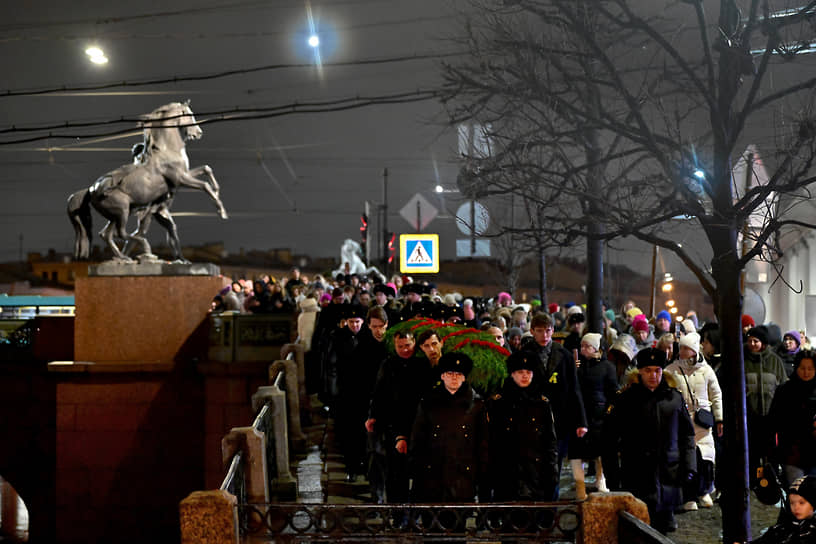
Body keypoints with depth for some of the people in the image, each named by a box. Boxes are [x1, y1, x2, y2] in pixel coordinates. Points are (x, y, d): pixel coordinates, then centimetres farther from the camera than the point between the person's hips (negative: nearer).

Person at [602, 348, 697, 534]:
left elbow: (687, 433, 16)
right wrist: (612, 475, 0)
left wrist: (688, 466, 6)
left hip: (669, 476, 3)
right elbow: (609, 438, 3)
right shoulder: (626, 398, 0)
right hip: (636, 475, -3)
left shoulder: (675, 397, 9)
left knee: (665, 526, 8)